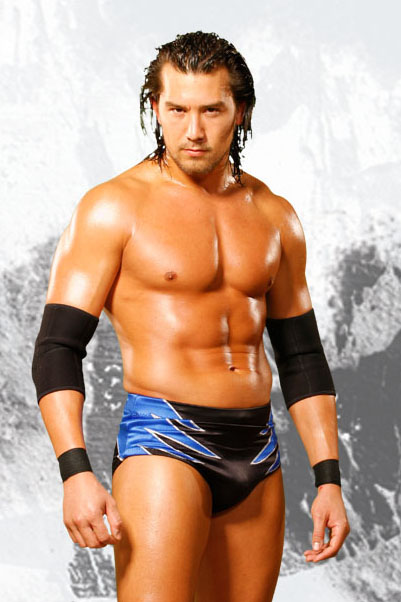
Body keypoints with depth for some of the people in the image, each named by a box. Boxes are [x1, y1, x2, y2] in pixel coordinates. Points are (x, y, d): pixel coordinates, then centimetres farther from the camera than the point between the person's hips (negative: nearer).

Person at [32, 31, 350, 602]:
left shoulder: (274, 217, 12)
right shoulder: (114, 207, -3)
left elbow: (302, 358, 17)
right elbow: (57, 348, -7)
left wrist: (328, 479, 10)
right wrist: (76, 472, -20)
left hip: (257, 456, 5)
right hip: (162, 446, -5)